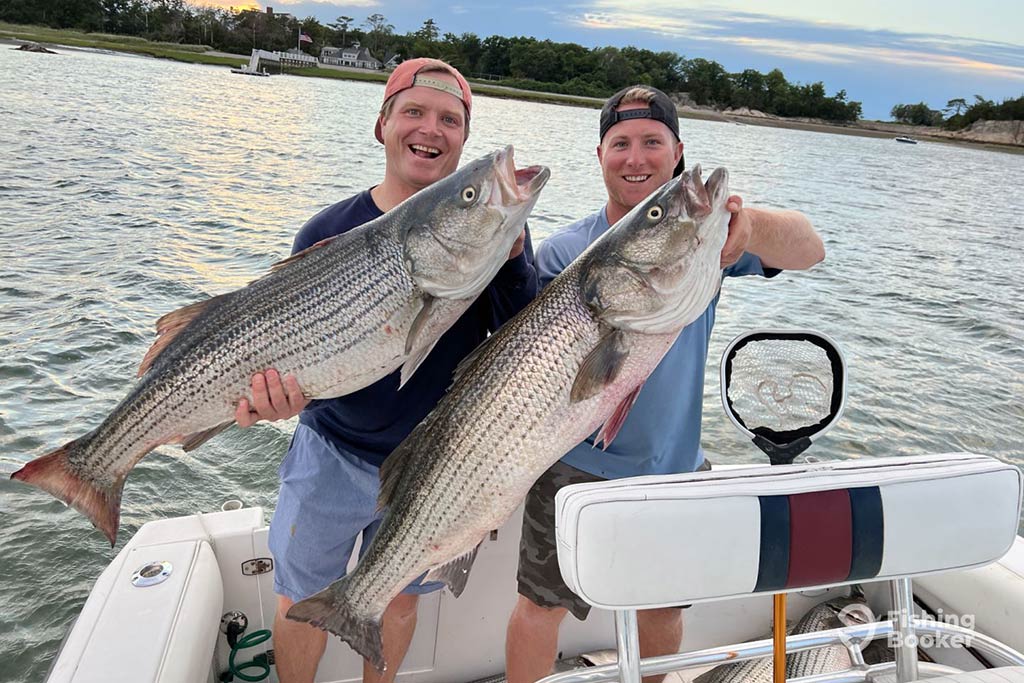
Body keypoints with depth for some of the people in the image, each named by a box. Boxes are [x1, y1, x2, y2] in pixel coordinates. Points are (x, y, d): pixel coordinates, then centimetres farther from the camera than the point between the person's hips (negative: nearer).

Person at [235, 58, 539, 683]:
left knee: (400, 595, 21)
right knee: (302, 599, 16)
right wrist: (277, 386, -28)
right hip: (333, 453, 0)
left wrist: (511, 253, -33)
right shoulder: (331, 232, -10)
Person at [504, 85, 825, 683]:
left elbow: (809, 251, -21)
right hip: (578, 467, -2)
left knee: (664, 609, 21)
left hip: (676, 466, 2)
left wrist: (748, 223, -43)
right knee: (544, 604, 8)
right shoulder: (565, 251, -7)